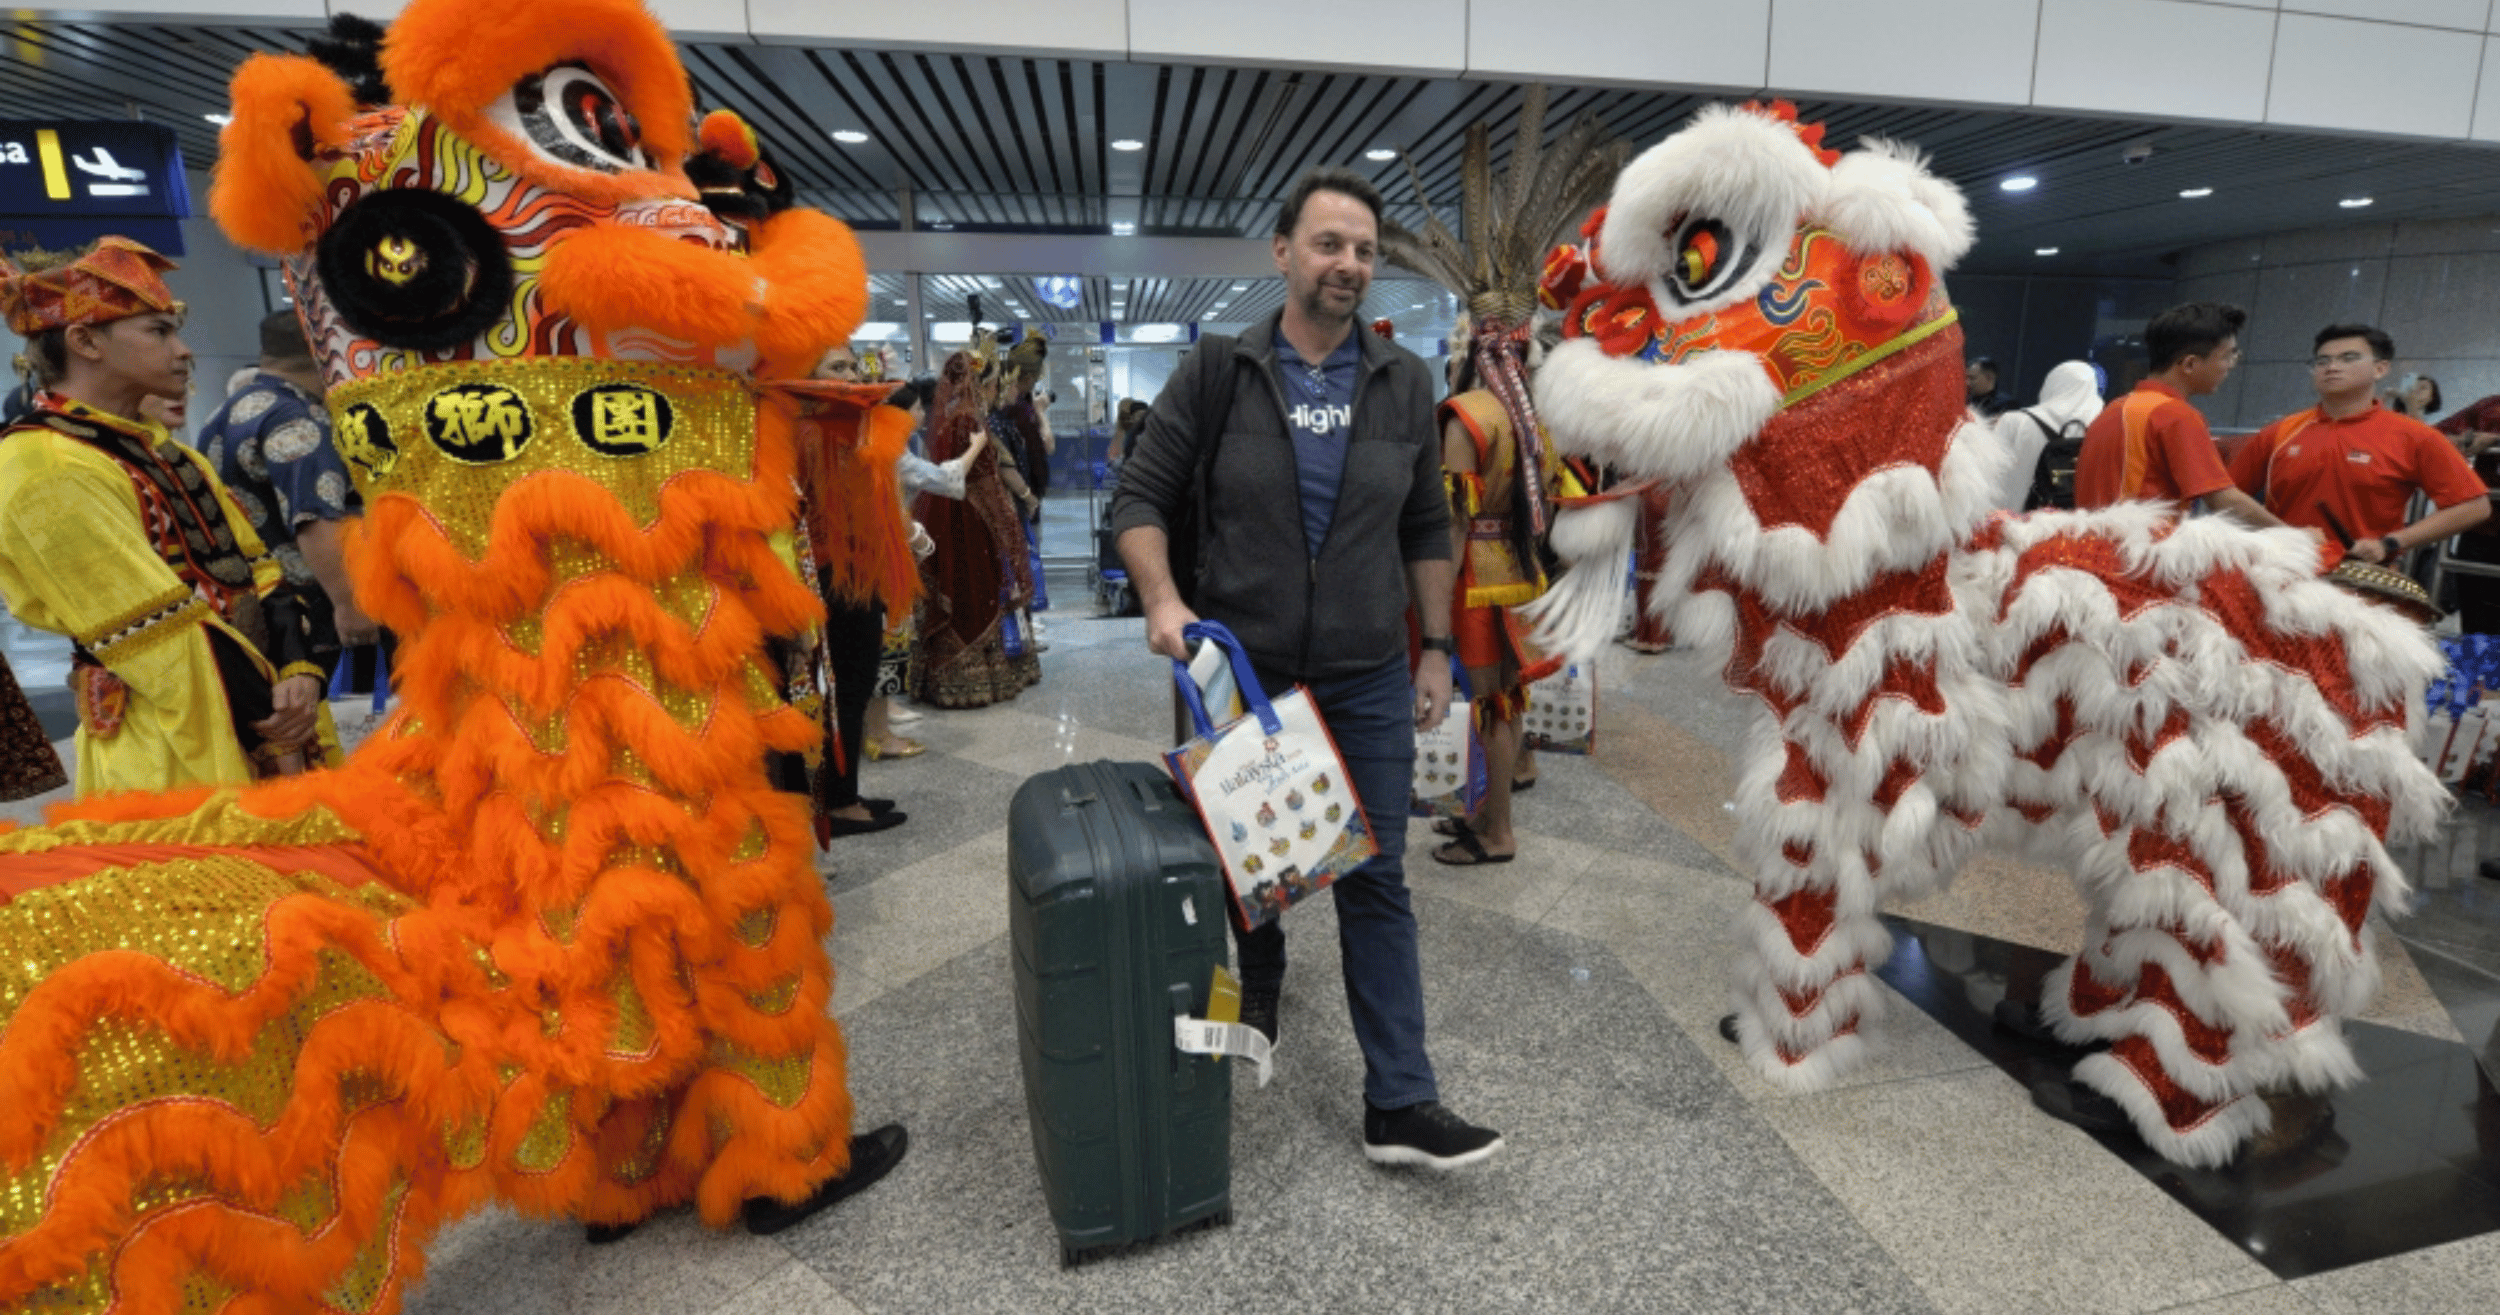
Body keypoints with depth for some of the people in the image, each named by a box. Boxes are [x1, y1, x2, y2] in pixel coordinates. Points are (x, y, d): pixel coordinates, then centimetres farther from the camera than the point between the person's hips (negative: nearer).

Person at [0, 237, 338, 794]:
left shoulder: (156, 449, 13)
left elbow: (253, 566, 5)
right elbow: (167, 642, -18)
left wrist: (298, 670, -11)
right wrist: (273, 722, -14)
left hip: (269, 715, 8)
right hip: (179, 751, -8)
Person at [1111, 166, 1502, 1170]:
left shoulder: (1403, 383, 5)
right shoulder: (1216, 372, -3)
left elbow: (1427, 530, 9)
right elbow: (1140, 497, -2)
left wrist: (1436, 649, 6)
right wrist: (1162, 599, -19)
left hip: (1368, 681, 2)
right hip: (1242, 674, -1)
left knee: (1377, 885, 5)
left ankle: (1399, 1105, 14)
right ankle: (1255, 1002, 45)